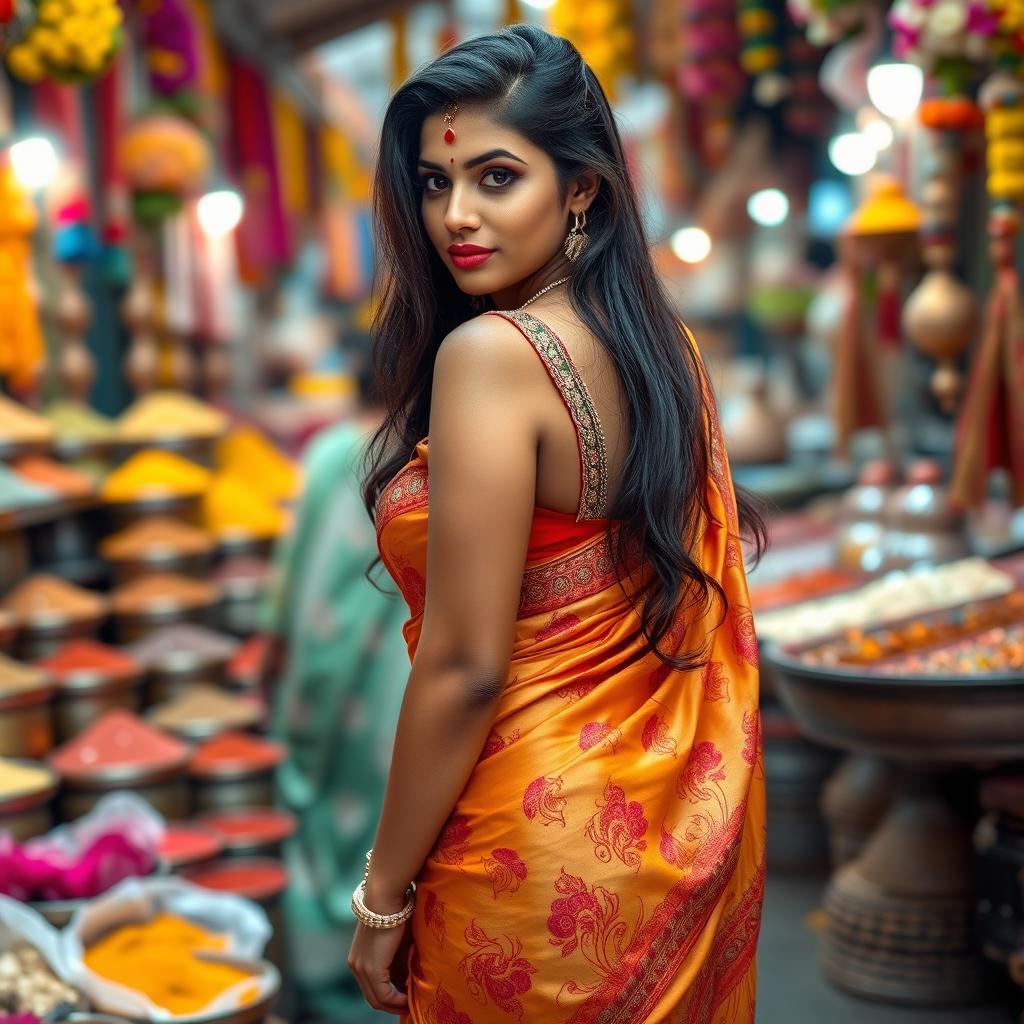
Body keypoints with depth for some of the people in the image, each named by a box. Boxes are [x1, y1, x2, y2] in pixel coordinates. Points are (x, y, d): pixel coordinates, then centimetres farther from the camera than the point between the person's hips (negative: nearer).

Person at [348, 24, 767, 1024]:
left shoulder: (489, 354, -22)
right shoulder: (663, 340, 2)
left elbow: (464, 668, -23)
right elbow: (700, 591, 9)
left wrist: (382, 897, -12)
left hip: (550, 856, -7)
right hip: (687, 825, 8)